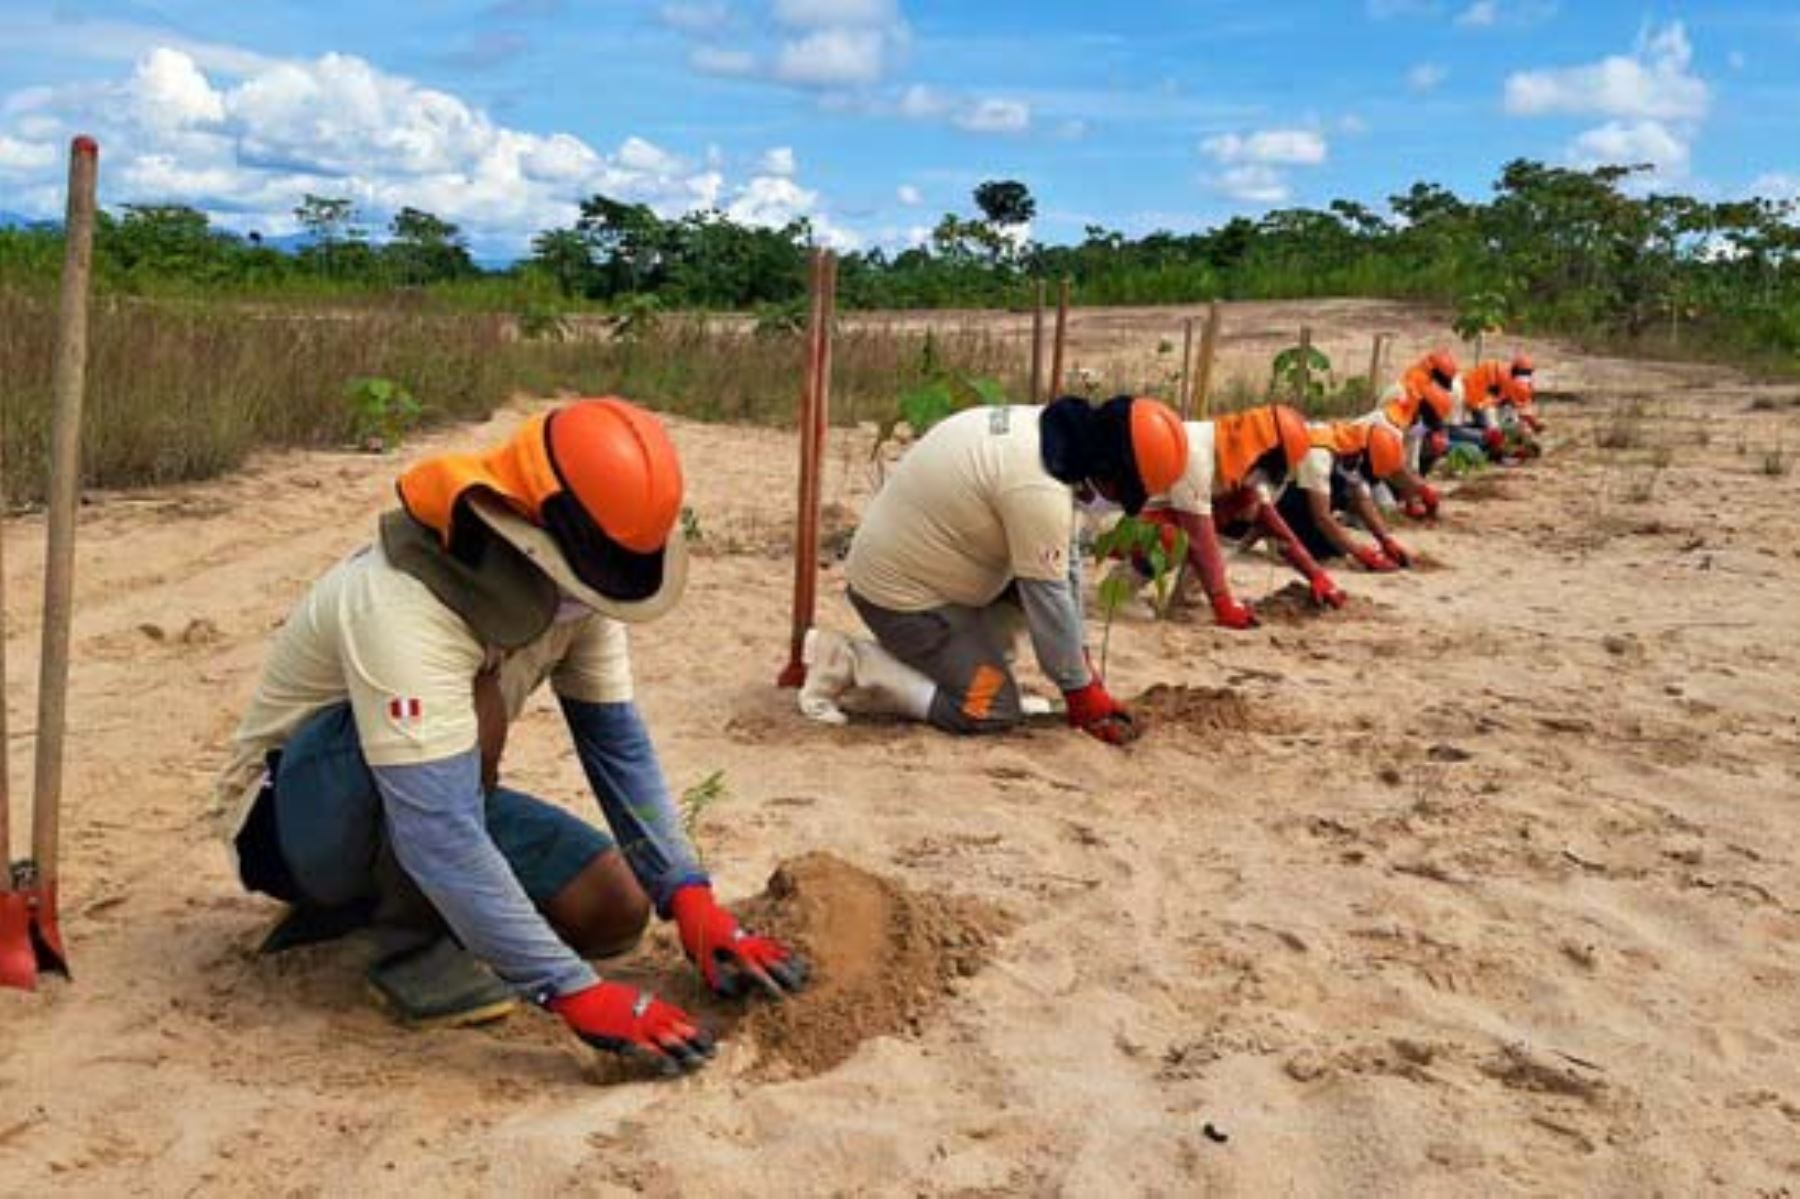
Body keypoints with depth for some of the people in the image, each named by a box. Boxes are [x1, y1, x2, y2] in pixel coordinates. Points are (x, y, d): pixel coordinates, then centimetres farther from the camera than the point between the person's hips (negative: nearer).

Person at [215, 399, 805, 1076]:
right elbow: (439, 833, -42)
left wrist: (691, 900, -17)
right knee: (477, 698, -35)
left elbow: (618, 744, -8)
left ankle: (382, 896, 10)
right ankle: (411, 941, -15)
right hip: (296, 816, -7)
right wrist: (576, 994, -44)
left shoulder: (572, 581, -14)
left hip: (430, 795, 7)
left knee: (617, 910, -8)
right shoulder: (401, 606, -37)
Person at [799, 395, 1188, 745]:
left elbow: (1064, 563, 7)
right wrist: (1083, 696, -9)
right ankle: (847, 662, -7)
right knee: (993, 712, -9)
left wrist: (1081, 666, 9)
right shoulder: (1038, 489, -29)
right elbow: (1049, 600, -22)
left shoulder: (1041, 429, 2)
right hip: (902, 594, -10)